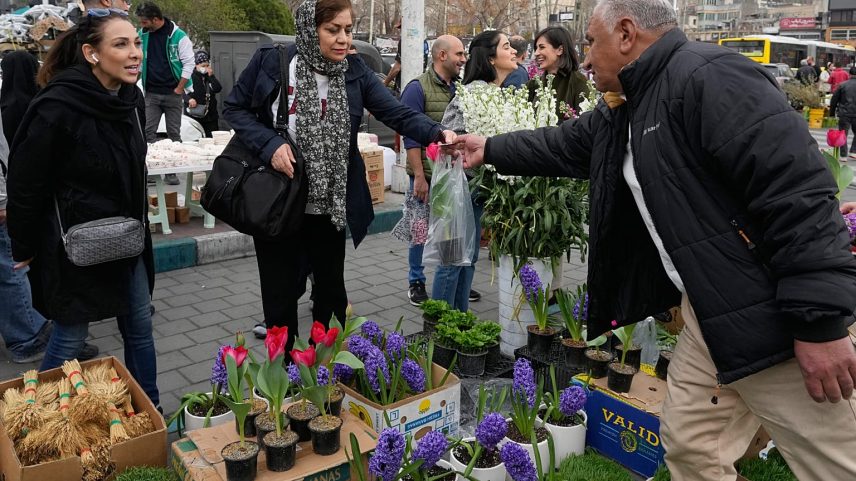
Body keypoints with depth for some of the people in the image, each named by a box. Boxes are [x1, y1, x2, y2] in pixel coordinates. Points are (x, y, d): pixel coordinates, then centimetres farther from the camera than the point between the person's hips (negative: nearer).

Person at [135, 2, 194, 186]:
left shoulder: (178, 36, -9)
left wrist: (179, 88, -10)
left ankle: (171, 171, 12)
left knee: (174, 134, 4)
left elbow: (189, 64, -8)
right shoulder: (143, 35, 5)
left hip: (173, 93, -3)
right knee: (148, 132, -1)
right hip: (151, 93, 3)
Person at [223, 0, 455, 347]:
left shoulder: (355, 72, -3)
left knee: (331, 290, 15)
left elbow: (397, 113, -12)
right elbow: (233, 108, 0)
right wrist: (269, 143, -17)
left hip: (329, 208, 2)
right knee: (280, 297, 10)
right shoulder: (271, 61, -8)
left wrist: (437, 133, -31)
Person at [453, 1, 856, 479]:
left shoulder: (709, 77, -18)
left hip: (774, 317, -9)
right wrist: (491, 149, 35)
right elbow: (564, 145, 29)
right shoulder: (623, 112, 12)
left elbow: (798, 192, -23)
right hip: (708, 313, 9)